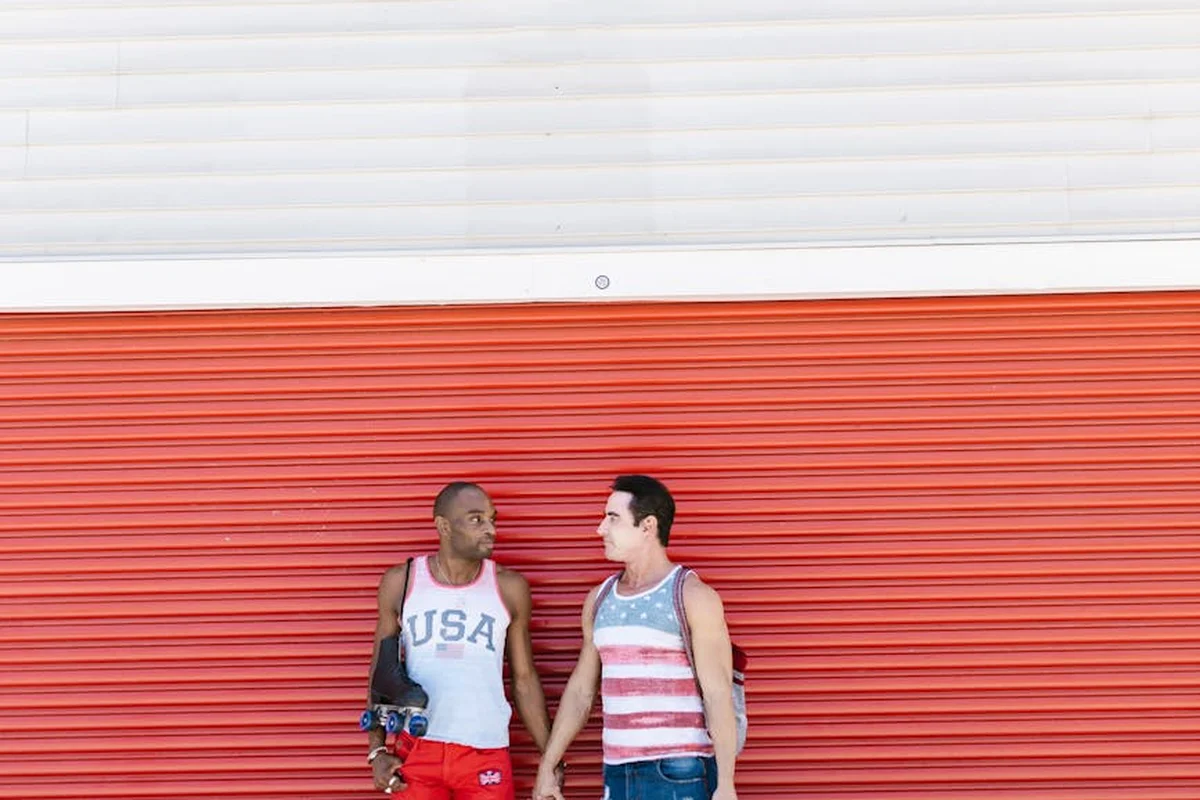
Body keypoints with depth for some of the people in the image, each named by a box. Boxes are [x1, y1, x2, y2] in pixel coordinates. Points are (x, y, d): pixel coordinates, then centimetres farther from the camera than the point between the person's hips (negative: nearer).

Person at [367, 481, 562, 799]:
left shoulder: (509, 588, 3)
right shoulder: (401, 582, 2)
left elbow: (524, 679, 7)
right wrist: (377, 751, -1)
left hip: (487, 752, 0)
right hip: (416, 750, 0)